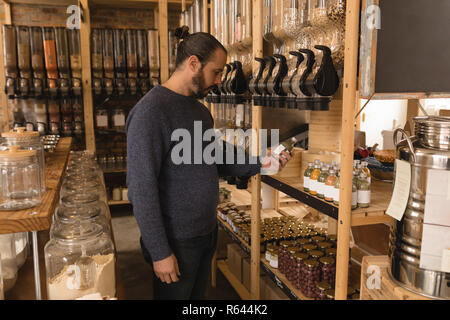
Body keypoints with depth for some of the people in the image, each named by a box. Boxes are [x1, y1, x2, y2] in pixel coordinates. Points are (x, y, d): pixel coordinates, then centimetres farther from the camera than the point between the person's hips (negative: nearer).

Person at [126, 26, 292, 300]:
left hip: (207, 233, 8)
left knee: (198, 296, 23)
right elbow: (142, 188, -22)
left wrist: (260, 164, 1)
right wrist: (160, 253, -19)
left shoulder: (200, 110, 9)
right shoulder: (150, 111, -19)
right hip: (177, 242, -8)